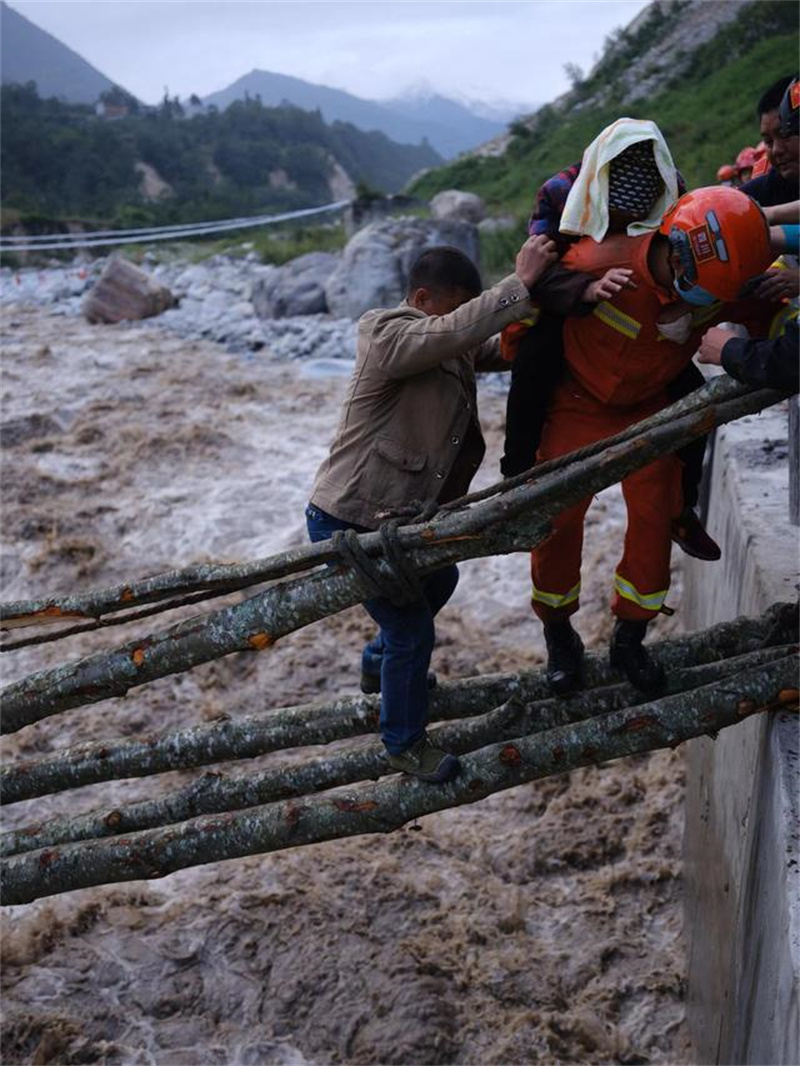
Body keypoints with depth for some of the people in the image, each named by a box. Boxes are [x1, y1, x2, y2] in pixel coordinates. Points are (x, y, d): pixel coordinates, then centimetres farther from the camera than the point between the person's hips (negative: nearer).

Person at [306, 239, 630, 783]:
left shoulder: (455, 346, 6)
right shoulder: (389, 336, -21)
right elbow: (456, 330, -37)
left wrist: (580, 295, -16)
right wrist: (522, 282, -33)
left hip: (393, 515, 10)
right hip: (346, 524, -10)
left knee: (438, 580, 31)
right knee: (413, 630, -2)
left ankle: (379, 665, 55)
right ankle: (405, 743, 22)